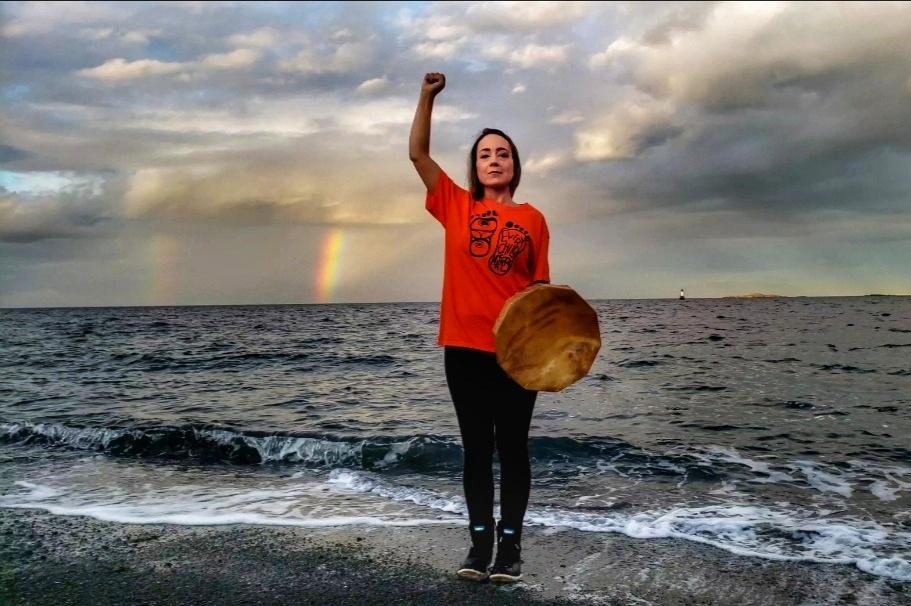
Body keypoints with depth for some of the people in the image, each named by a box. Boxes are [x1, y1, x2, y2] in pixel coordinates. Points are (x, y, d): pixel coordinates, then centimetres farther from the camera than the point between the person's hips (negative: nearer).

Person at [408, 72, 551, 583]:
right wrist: (428, 97, -4)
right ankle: (480, 541, 17)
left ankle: (511, 544, 14)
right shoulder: (457, 206, 7)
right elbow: (419, 155, 4)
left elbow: (540, 285, 6)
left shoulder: (532, 219, 4)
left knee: (512, 448, 5)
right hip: (465, 346, 1)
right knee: (476, 448, 8)